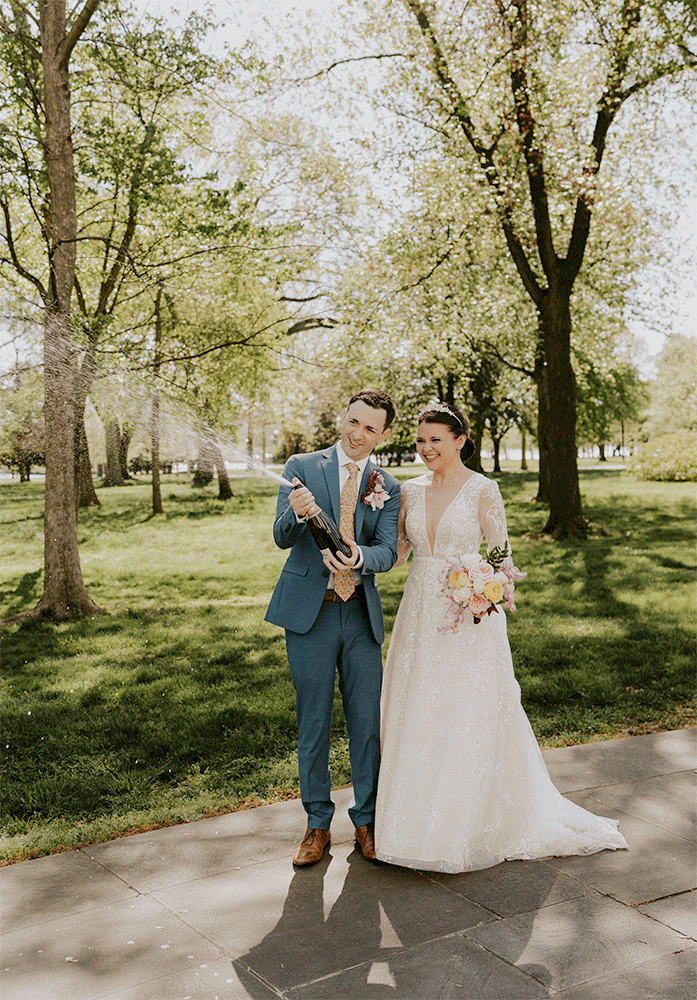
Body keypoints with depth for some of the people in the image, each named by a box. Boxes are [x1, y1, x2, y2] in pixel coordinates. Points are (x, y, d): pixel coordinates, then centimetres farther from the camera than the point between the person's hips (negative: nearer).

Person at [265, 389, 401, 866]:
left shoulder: (388, 487, 7)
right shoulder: (302, 467, 1)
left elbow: (388, 552, -4)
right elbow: (282, 538, -7)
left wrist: (358, 556, -27)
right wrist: (296, 514, -30)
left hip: (362, 614, 2)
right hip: (310, 611, -2)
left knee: (368, 721, 7)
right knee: (313, 723, 6)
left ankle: (367, 820, 25)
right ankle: (318, 824, 22)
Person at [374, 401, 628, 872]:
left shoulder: (483, 490, -6)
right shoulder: (411, 490, 8)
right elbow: (396, 550, 12)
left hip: (469, 620, -5)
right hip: (419, 617, 5)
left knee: (467, 722, 0)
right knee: (416, 721, 9)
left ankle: (469, 828, 16)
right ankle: (419, 824, 24)